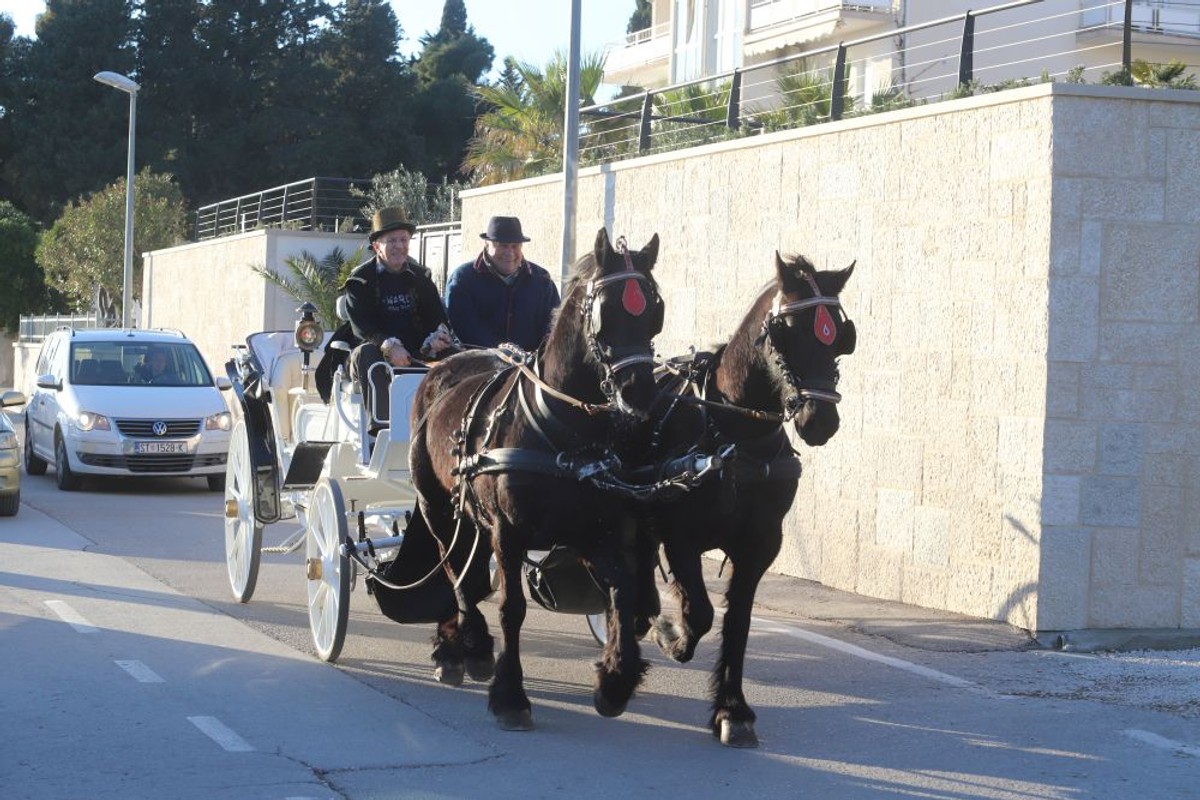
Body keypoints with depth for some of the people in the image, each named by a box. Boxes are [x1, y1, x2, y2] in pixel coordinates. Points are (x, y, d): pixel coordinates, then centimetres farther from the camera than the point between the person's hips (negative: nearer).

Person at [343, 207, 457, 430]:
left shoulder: (420, 276, 14)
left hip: (416, 353, 4)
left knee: (451, 355, -20)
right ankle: (380, 424, -43)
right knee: (367, 354, -36)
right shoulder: (360, 280, 0)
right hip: (378, 353, -4)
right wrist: (389, 346, -32)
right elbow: (361, 326, -13)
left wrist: (437, 337, -16)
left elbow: (437, 317, 10)